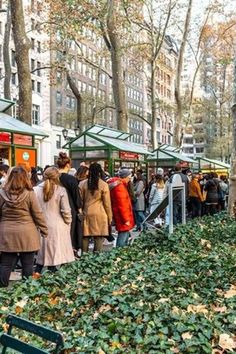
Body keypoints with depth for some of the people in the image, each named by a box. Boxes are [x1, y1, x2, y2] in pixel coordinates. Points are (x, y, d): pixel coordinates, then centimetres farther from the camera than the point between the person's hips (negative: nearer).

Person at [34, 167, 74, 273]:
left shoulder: (36, 190, -2)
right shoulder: (61, 190, -8)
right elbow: (66, 211, -7)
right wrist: (68, 223, 8)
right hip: (57, 227, -3)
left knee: (41, 254, 15)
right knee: (54, 255, 4)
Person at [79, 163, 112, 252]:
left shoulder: (82, 184, 2)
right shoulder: (104, 185, -5)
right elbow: (107, 203, 0)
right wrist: (110, 217, 9)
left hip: (86, 214, 3)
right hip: (100, 215, -2)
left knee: (85, 238, 9)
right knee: (99, 238, 2)